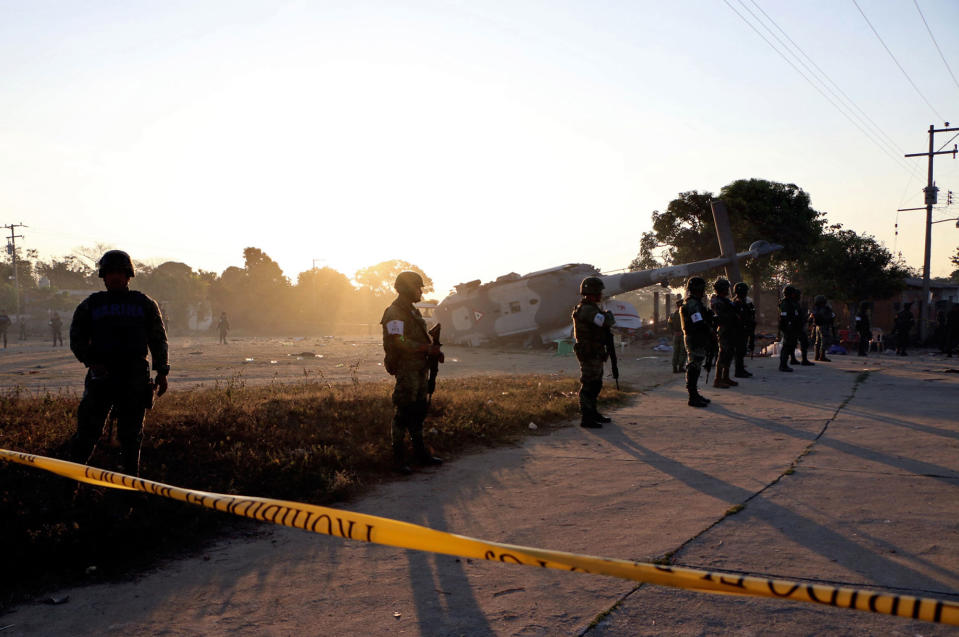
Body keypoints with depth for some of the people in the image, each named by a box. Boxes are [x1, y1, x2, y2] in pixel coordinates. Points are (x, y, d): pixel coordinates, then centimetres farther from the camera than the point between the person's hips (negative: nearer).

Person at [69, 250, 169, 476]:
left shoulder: (145, 304, 12)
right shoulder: (91, 304, 11)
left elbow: (158, 339, 12)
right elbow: (76, 338, 10)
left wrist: (162, 372, 5)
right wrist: (91, 362, -7)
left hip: (135, 376, 0)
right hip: (101, 375, 0)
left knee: (131, 434, 5)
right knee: (88, 431, -3)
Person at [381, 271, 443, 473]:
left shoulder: (413, 312, 18)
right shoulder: (394, 313, -13)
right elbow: (399, 342, -23)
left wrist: (435, 350, 5)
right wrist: (429, 349, -19)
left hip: (420, 369, 10)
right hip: (406, 370, -10)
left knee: (419, 411, 15)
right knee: (403, 413, -6)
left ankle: (421, 453, 25)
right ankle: (398, 459, 0)